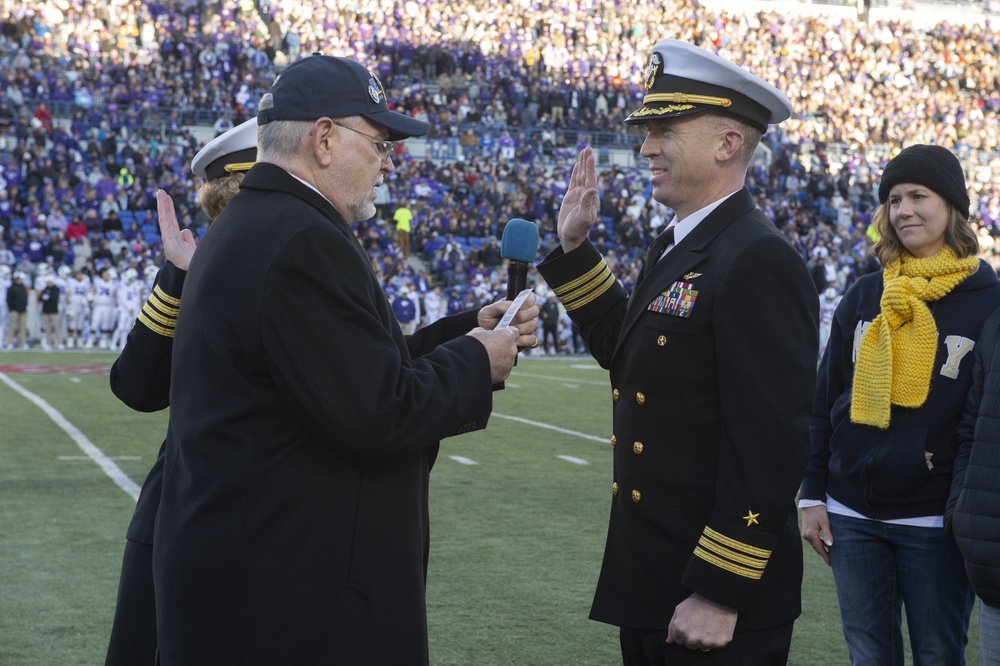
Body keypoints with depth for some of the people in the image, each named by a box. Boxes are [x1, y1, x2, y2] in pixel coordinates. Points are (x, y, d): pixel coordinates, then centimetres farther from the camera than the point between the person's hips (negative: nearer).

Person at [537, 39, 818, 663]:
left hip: (717, 595, -9)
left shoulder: (760, 261, -19)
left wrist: (721, 594, -23)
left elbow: (770, 442, -24)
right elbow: (628, 351, 21)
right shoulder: (674, 246, 10)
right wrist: (575, 249, 14)